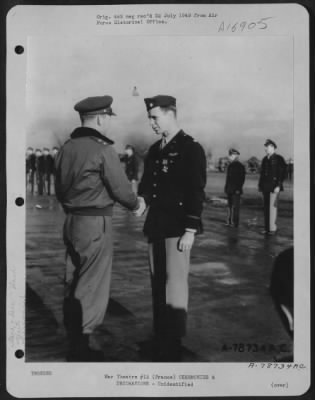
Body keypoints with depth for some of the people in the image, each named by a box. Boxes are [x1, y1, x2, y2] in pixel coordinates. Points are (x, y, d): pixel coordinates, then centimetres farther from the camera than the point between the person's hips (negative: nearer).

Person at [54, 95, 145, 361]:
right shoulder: (103, 149, -15)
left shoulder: (67, 148, 7)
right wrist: (137, 204, 7)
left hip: (71, 222, 8)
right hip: (96, 224, -8)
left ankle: (75, 345, 29)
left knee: (74, 285, 16)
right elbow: (120, 188, -12)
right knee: (92, 288, 2)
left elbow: (60, 189, 13)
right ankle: (81, 349, 9)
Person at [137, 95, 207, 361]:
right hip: (156, 225, 7)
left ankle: (173, 346, 3)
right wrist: (142, 198, 0)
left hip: (178, 227, -7)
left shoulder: (191, 148, -7)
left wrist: (190, 230, -16)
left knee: (175, 282, -5)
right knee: (158, 282, 12)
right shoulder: (154, 150, 15)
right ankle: (159, 338, 23)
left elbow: (196, 192, -12)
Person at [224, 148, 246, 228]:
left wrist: (238, 189, -16)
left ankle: (235, 223, -1)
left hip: (236, 190, -7)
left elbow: (242, 178, -13)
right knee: (230, 206, 10)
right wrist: (226, 188, 13)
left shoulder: (240, 166, -9)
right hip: (230, 190, 7)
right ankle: (229, 221, 16)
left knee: (235, 206, -4)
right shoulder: (230, 165, 12)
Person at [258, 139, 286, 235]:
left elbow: (282, 173, -10)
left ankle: (273, 228, -5)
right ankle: (267, 228, 12)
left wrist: (278, 186, -17)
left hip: (274, 187, -7)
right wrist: (260, 185, 13)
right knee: (266, 207, 7)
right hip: (265, 187, 7)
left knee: (273, 207, -9)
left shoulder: (279, 159, -5)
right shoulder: (265, 159, 15)